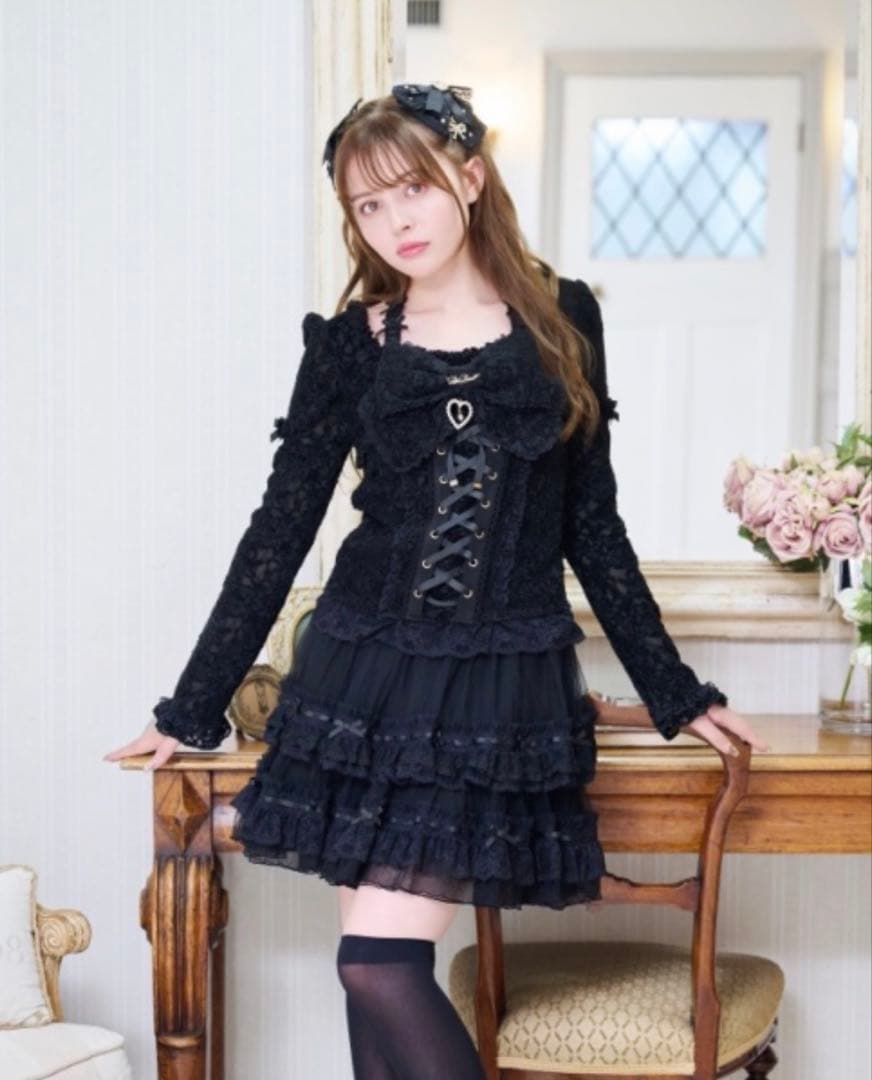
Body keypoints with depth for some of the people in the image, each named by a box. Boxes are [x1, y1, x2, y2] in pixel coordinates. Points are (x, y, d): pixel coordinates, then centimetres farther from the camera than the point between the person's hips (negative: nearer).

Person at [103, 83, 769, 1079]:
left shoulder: (561, 321, 3)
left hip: (504, 691, -2)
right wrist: (194, 709, 7)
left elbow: (591, 525, 9)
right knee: (380, 972, 2)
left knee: (380, 962, -11)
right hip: (367, 675, 2)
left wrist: (673, 691, 11)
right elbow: (280, 529, 6)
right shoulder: (350, 344, 3)